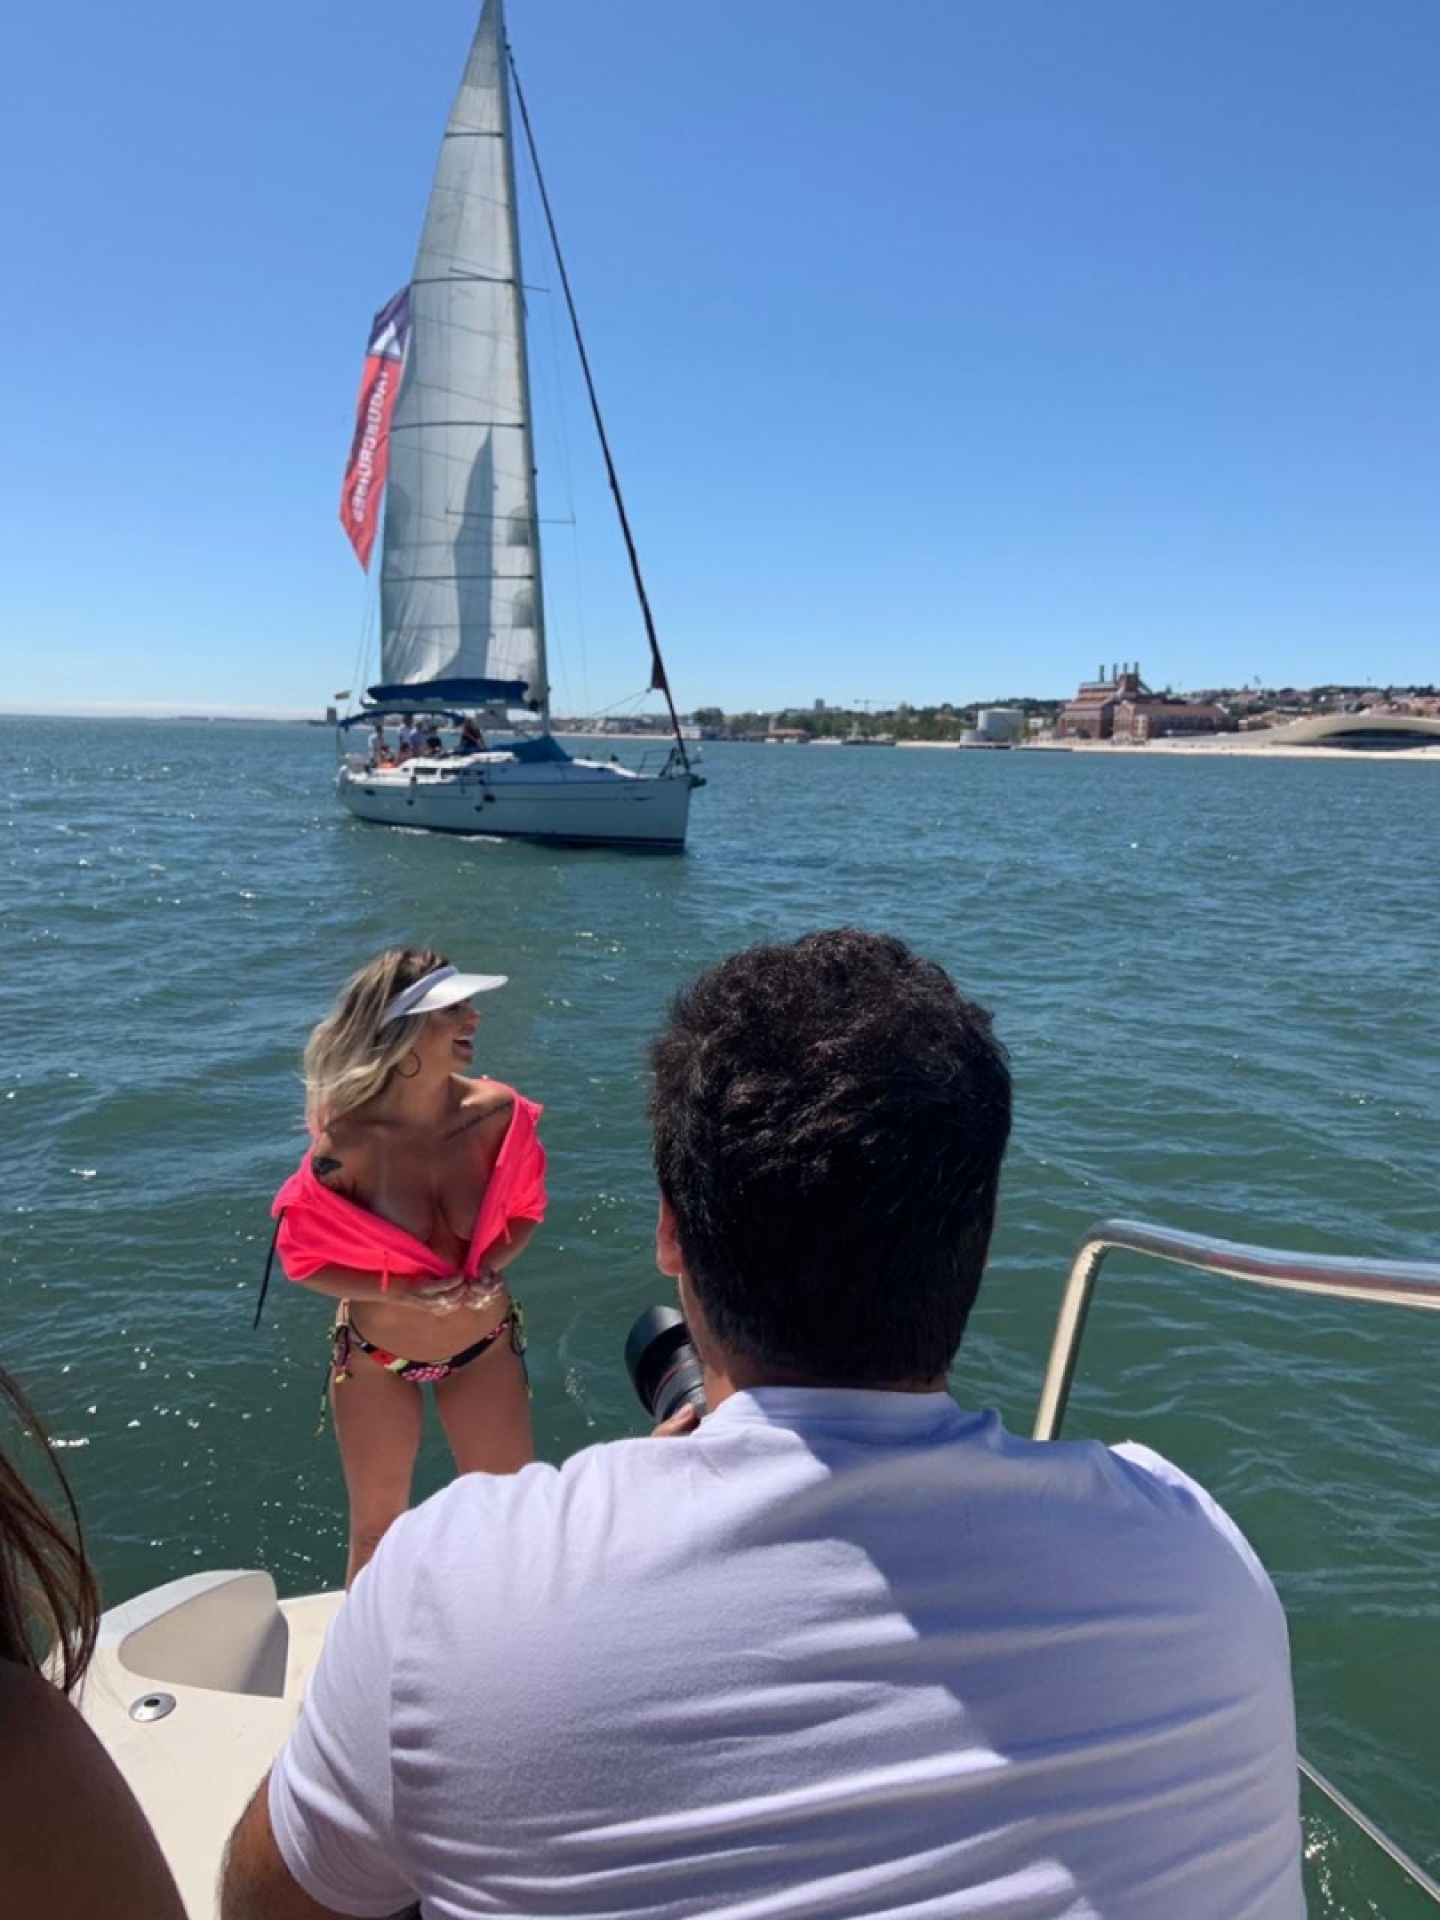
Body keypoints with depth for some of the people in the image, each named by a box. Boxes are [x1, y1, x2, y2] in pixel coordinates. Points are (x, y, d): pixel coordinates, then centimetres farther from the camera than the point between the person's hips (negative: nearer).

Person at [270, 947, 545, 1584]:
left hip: (484, 1346, 2)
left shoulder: (498, 1111, -20)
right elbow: (304, 1258, -14)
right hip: (375, 1358, -2)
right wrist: (400, 1292, -25)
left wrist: (488, 1268, -21)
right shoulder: (347, 1138, -26)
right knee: (377, 1530, 19)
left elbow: (525, 1209, -2)